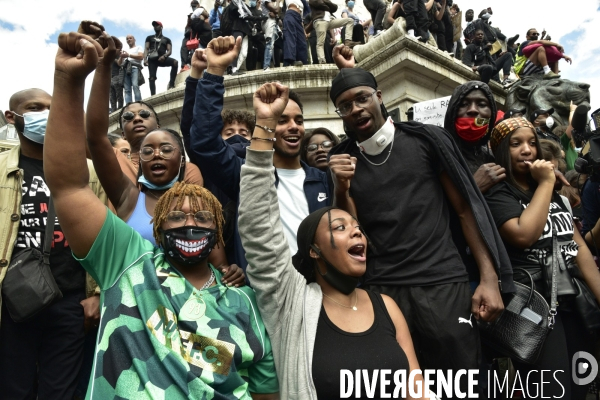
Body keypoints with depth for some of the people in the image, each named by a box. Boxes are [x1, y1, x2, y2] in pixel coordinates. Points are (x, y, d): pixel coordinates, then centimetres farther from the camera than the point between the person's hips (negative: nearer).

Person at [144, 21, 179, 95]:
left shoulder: (167, 39, 20)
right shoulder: (149, 38, 22)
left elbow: (169, 51, 7)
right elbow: (146, 49, 11)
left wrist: (164, 56, -16)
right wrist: (145, 59, -8)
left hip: (162, 59, -1)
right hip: (152, 59, 1)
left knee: (175, 62, -29)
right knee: (152, 78, -12)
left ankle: (171, 84, -30)